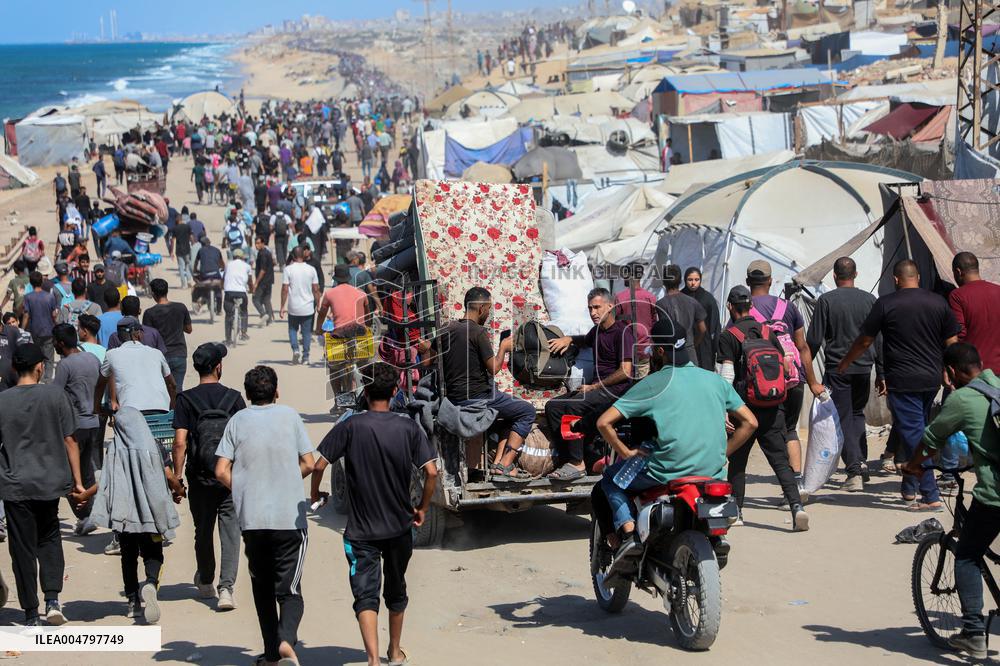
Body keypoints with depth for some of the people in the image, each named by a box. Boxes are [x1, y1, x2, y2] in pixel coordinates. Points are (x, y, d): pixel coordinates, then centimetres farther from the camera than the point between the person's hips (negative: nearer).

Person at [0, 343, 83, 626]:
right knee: (49, 539, 20)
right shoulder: (55, 395, -5)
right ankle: (52, 599, 2)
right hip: (50, 481, 1)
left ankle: (31, 614, 10)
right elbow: (69, 440, -4)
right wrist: (77, 480, 3)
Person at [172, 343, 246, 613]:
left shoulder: (186, 399, -3)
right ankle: (226, 587, -15)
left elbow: (180, 442, -8)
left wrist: (177, 477, -3)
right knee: (230, 530, 0)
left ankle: (205, 583, 34)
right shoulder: (234, 398, -2)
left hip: (200, 478, 1)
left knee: (203, 531, 16)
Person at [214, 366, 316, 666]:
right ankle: (286, 639, -26)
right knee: (289, 590, 0)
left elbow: (222, 471, -2)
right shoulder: (289, 415, 2)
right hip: (290, 518, -1)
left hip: (251, 519, 1)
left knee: (263, 590, 16)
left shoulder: (238, 420, 3)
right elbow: (309, 464, 2)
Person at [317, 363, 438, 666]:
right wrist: (422, 508, 4)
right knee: (396, 590, 22)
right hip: (400, 527, 3)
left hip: (361, 530, -3)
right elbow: (431, 471, -10)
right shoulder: (408, 428, -5)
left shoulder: (350, 427, -10)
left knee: (365, 595, -5)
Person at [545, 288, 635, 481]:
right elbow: (586, 340, 47)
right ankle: (566, 460, -13)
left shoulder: (622, 331, -8)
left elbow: (625, 372, -17)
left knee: (572, 406, -30)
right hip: (597, 387, 9)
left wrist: (594, 387, -14)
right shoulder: (597, 331, 19)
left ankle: (577, 463, -24)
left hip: (616, 389, -9)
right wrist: (569, 339, 23)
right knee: (552, 406, -5)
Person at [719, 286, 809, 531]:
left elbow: (727, 375, -12)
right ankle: (796, 505, -18)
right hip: (772, 408, 3)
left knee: (737, 460, 13)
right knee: (780, 460, 0)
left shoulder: (728, 337, -4)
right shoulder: (768, 332, 9)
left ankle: (735, 510, 17)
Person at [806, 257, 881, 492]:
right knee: (857, 413, 22)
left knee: (843, 419, 1)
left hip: (837, 369, -3)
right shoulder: (869, 300, 2)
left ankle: (855, 472, -7)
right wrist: (881, 373, 11)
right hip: (864, 367, 3)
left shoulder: (826, 300, -7)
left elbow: (814, 340, -7)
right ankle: (861, 461, 11)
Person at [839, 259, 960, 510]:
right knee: (917, 432, 19)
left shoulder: (886, 304, -6)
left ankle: (931, 496, -9)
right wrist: (947, 374, 19)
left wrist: (845, 363, 17)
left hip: (903, 381, -5)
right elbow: (952, 343, 6)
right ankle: (909, 489, 27)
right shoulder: (938, 302, 5)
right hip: (932, 379, 5)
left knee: (913, 436, -4)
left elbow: (864, 341, 1)